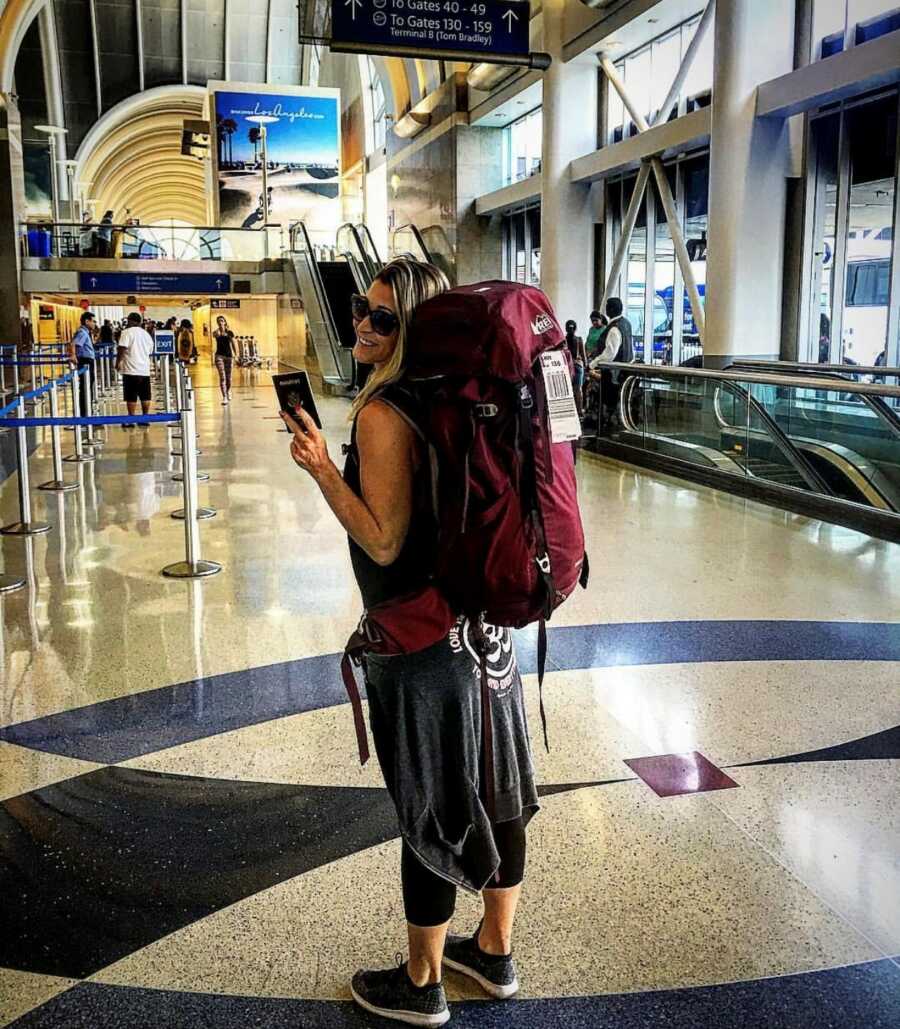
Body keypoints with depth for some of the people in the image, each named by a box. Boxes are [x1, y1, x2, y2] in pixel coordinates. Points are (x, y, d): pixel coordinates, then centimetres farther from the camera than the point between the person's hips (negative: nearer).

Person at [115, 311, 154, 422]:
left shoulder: (127, 332, -6)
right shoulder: (146, 334, 14)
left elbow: (122, 349, -15)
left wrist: (118, 362, -7)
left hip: (131, 370, -6)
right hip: (145, 370, 6)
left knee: (131, 396, -3)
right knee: (145, 396, 10)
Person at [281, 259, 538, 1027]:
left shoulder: (381, 414, -19)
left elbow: (384, 542, -19)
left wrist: (323, 470, -23)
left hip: (421, 639, -8)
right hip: (481, 620, 8)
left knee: (430, 807, 6)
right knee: (493, 790, 17)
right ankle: (495, 952, 37)